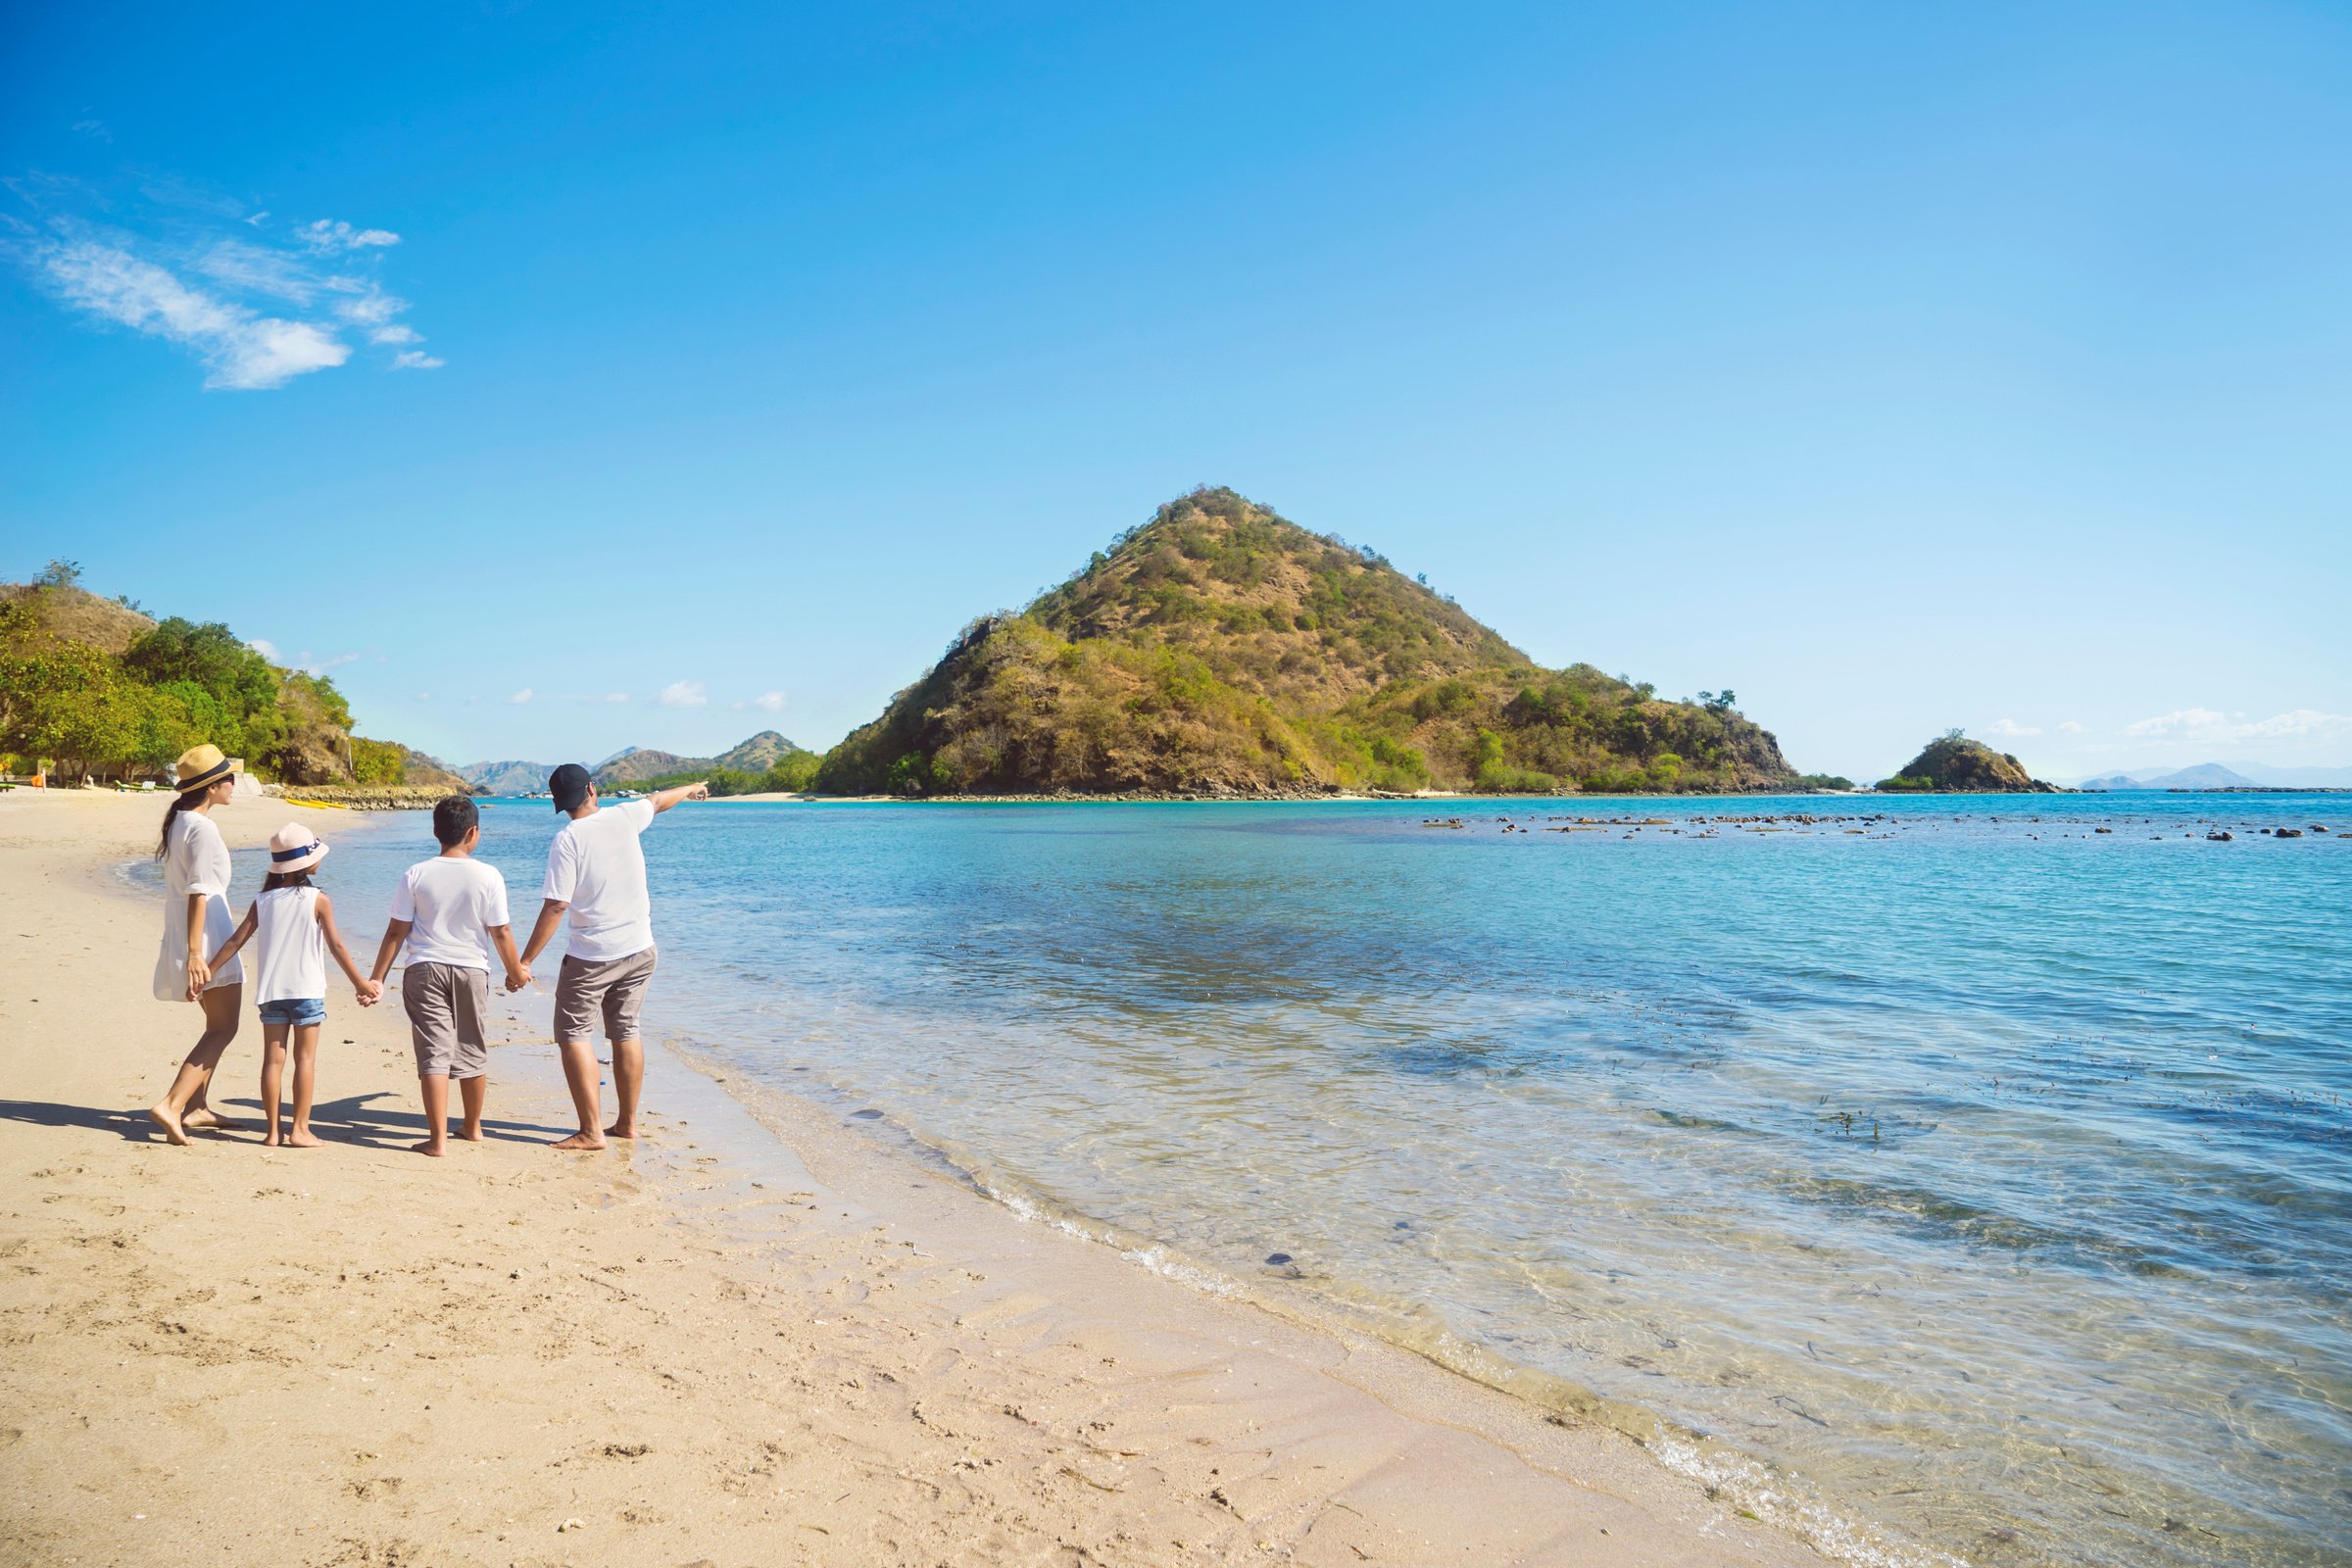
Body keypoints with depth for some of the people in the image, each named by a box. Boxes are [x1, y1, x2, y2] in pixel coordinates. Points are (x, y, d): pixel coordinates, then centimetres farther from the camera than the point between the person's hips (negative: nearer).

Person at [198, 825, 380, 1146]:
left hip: (270, 990, 4)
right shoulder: (318, 899, -6)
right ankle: (300, 1130, 3)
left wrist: (204, 972, 11)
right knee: (305, 1059, 3)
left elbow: (235, 942, 3)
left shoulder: (263, 901, 5)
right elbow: (336, 946, -6)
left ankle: (273, 1132, 9)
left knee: (273, 1059, 6)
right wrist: (360, 983, 1)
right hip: (307, 990, -4)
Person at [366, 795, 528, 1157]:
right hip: (471, 970, 1)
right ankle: (473, 1127, 31)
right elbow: (501, 932, -4)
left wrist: (377, 978, 4)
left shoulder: (416, 875, -5)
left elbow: (396, 932, -3)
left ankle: (438, 1140, -2)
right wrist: (516, 972, 10)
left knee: (433, 1053, 0)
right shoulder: (488, 876, -7)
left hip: (424, 971, -1)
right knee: (473, 1051, 15)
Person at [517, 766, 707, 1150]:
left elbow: (555, 906, -17)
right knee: (626, 1032, 14)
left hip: (591, 956, -6)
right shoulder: (624, 817, 1)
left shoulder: (568, 839, -13)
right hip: (639, 950, 6)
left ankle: (591, 1131, -4)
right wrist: (692, 788, 44)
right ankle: (627, 1123, 21)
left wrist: (525, 961, -12)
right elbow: (658, 800, 23)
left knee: (574, 1035, 1)